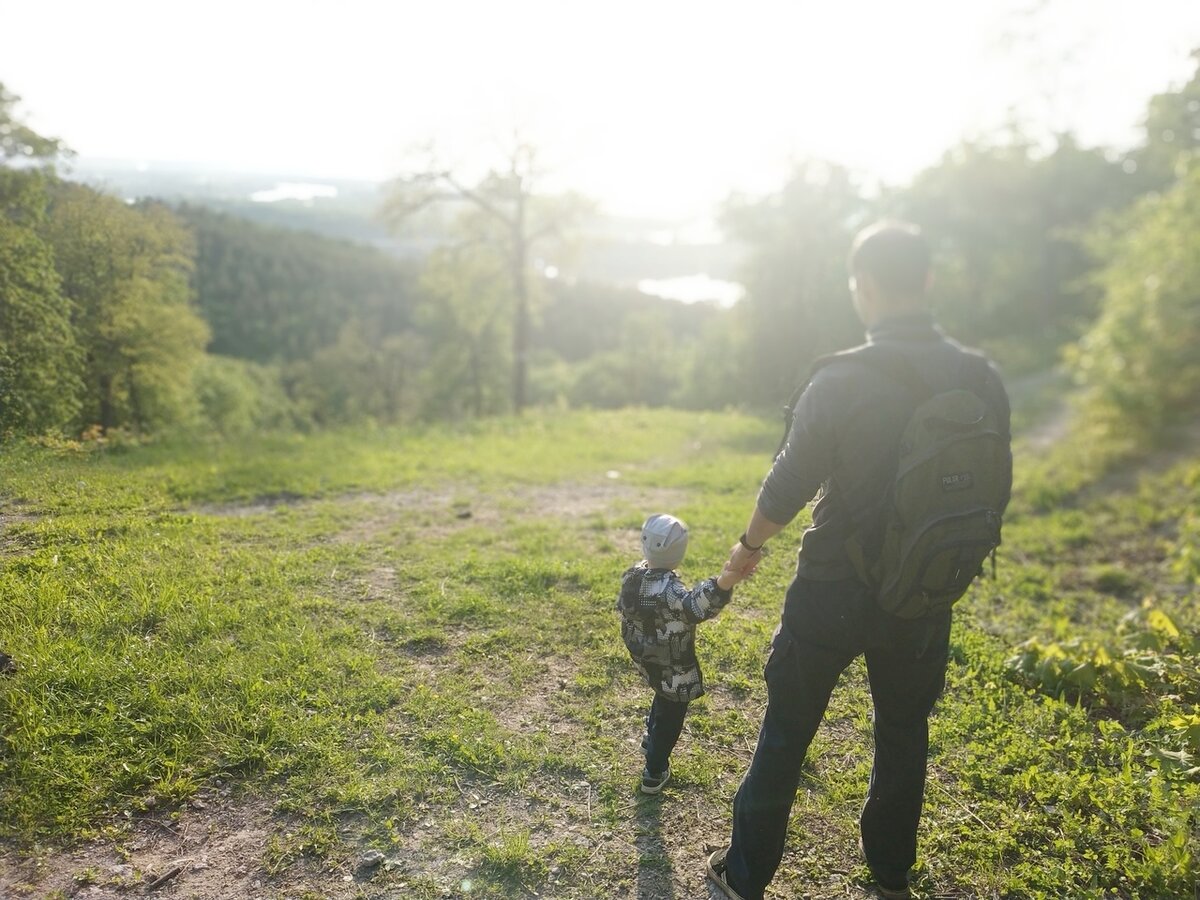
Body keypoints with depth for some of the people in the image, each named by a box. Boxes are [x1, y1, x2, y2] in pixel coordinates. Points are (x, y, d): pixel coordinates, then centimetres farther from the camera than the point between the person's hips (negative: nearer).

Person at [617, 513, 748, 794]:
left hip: (646, 660, 8)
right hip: (672, 668, -8)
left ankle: (651, 741, 54)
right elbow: (694, 607, -53)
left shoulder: (631, 576, -8)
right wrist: (723, 583, -72)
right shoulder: (668, 589, -33)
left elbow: (624, 613, 6)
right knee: (671, 716, 13)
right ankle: (654, 774, 26)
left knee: (663, 698, 34)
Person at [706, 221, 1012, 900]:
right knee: (905, 731, 22)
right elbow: (996, 488, 4)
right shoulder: (982, 378, -6)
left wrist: (750, 545, 6)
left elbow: (788, 486, -12)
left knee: (787, 730, 11)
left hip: (835, 590, -3)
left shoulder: (841, 379, -19)